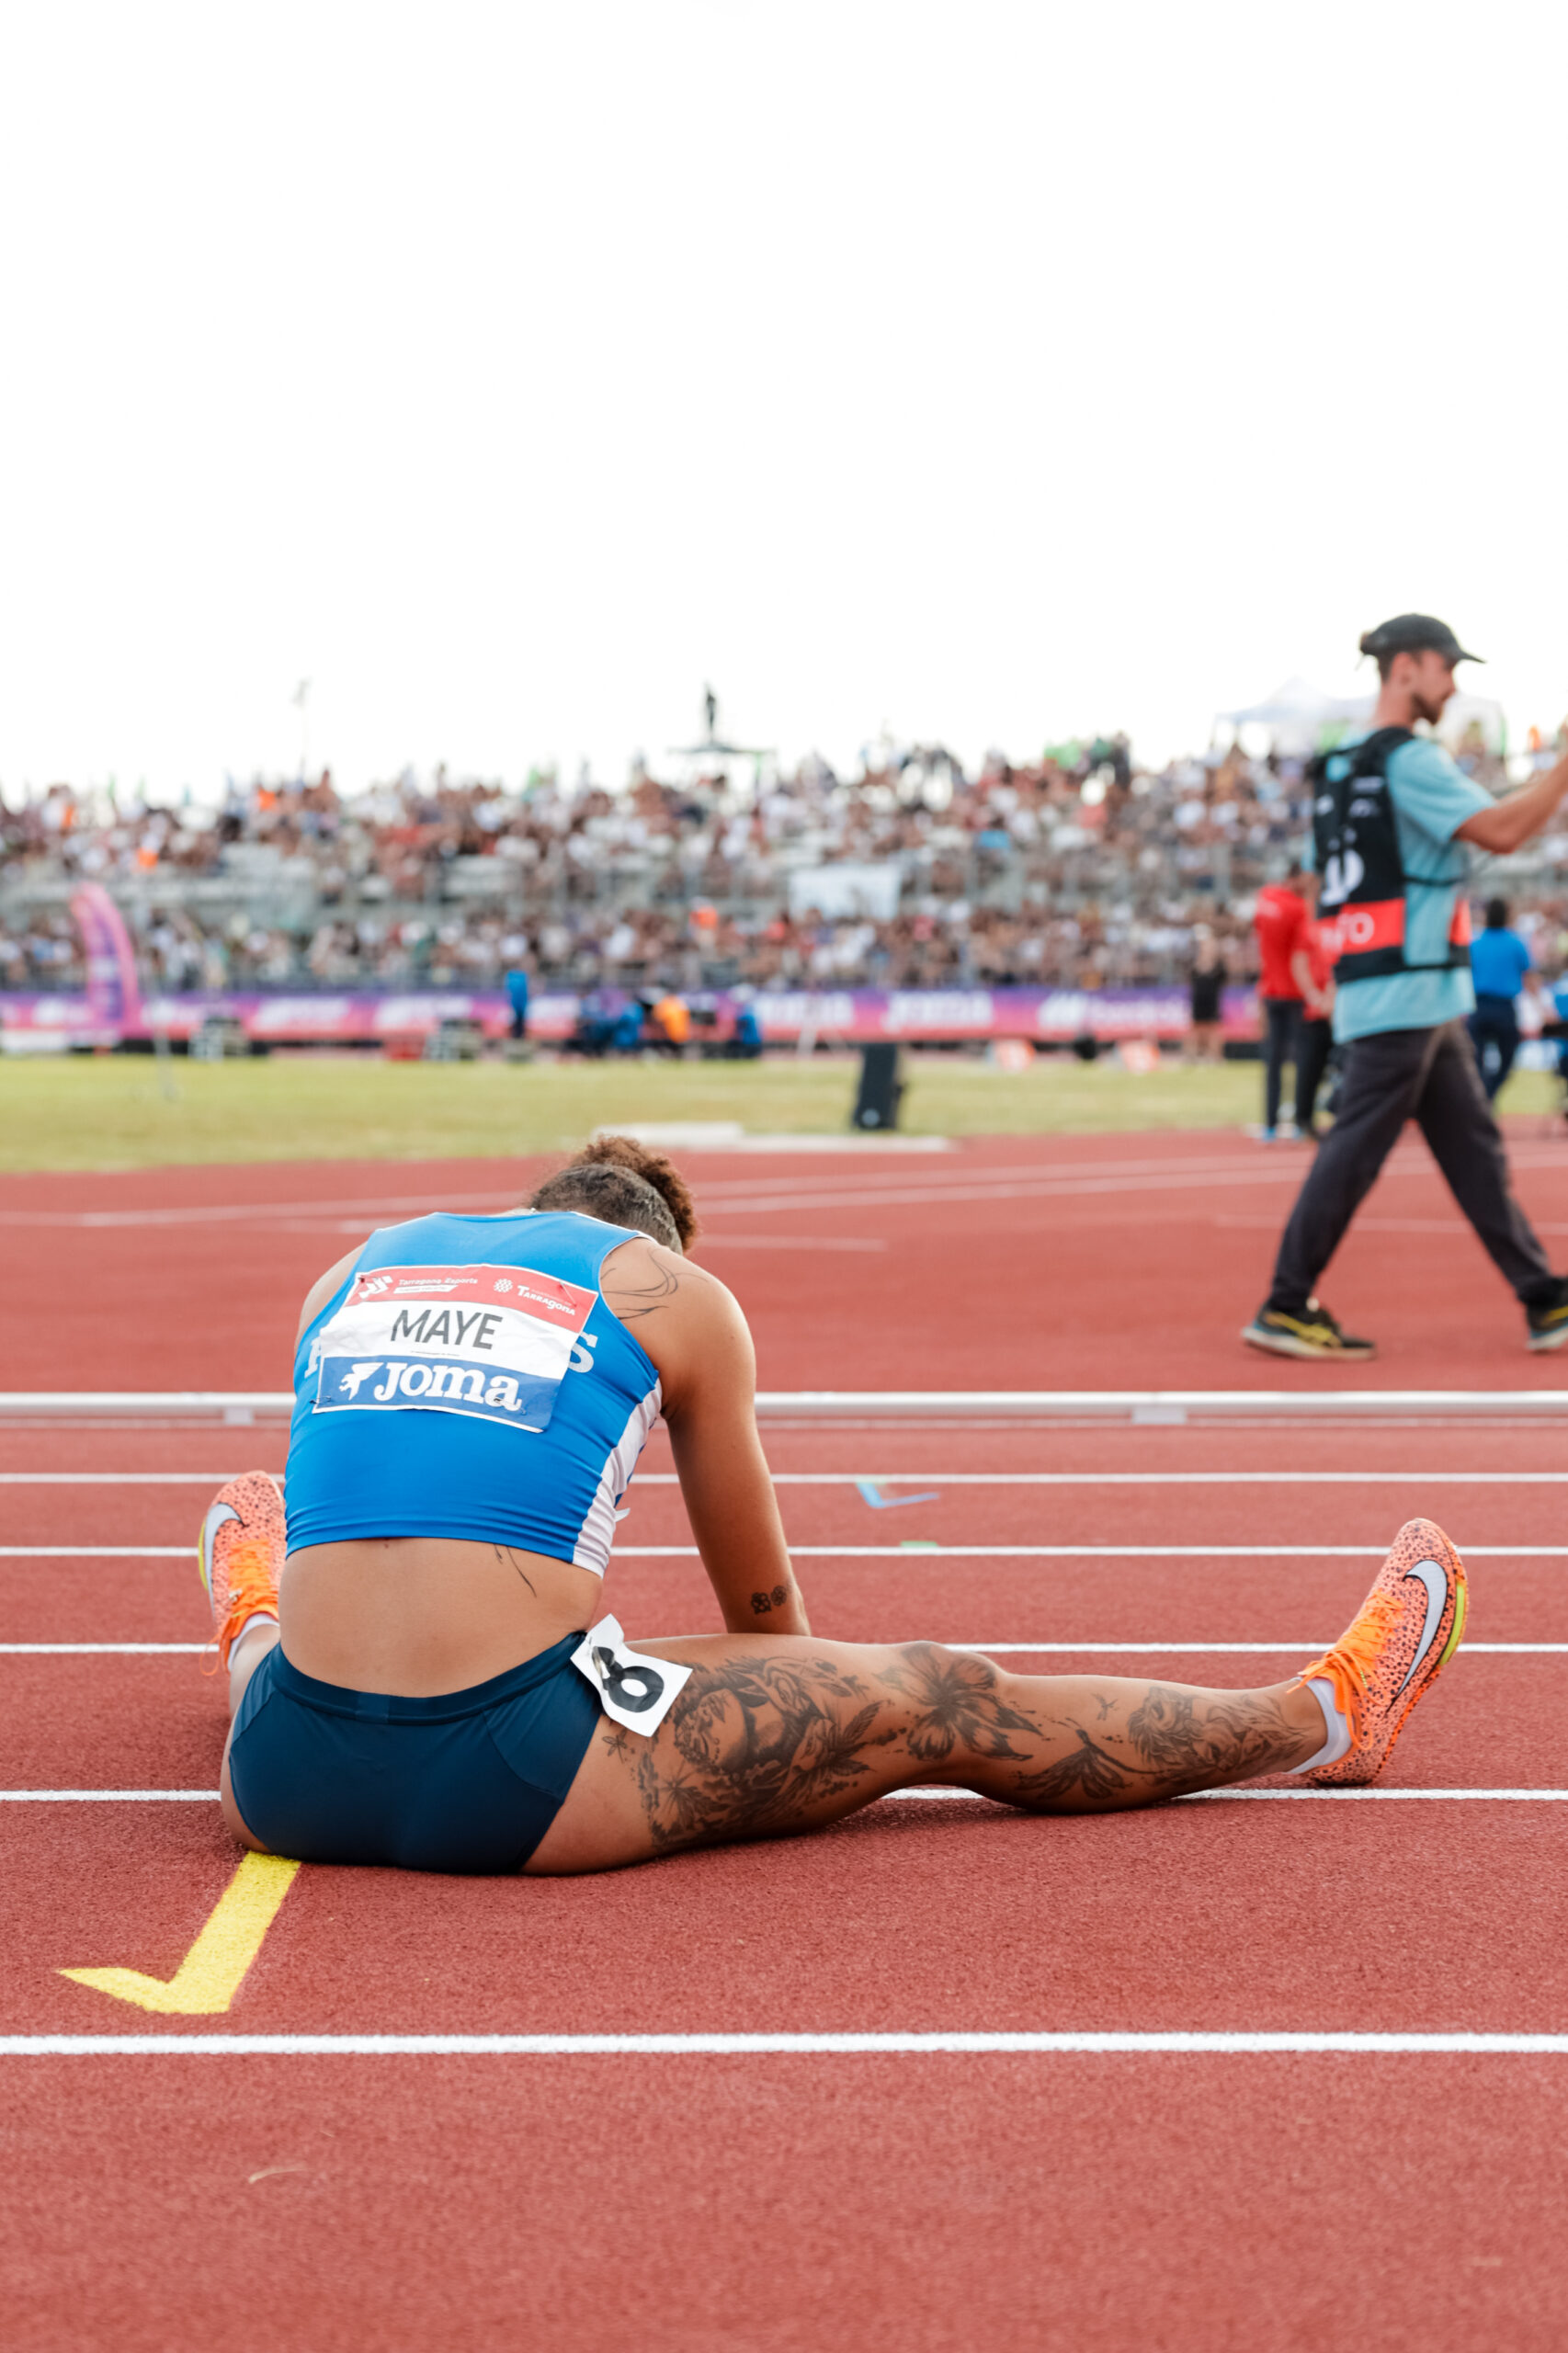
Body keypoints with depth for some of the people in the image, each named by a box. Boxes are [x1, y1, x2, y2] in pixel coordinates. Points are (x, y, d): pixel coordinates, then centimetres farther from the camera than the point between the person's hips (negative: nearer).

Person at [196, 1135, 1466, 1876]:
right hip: (502, 1776, -3)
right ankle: (1326, 1716, 29)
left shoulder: (350, 1272, 21)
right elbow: (767, 1613, 22)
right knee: (936, 1704, 13)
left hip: (289, 1786, 4)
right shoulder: (673, 1291, 12)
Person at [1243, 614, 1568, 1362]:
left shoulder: (1336, 768, 16)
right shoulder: (1408, 758, -12)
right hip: (1403, 996, -10)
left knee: (1474, 1150, 10)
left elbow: (1332, 889, 20)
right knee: (1354, 1151, -6)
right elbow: (1500, 830, -21)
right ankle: (1285, 1307, -1)